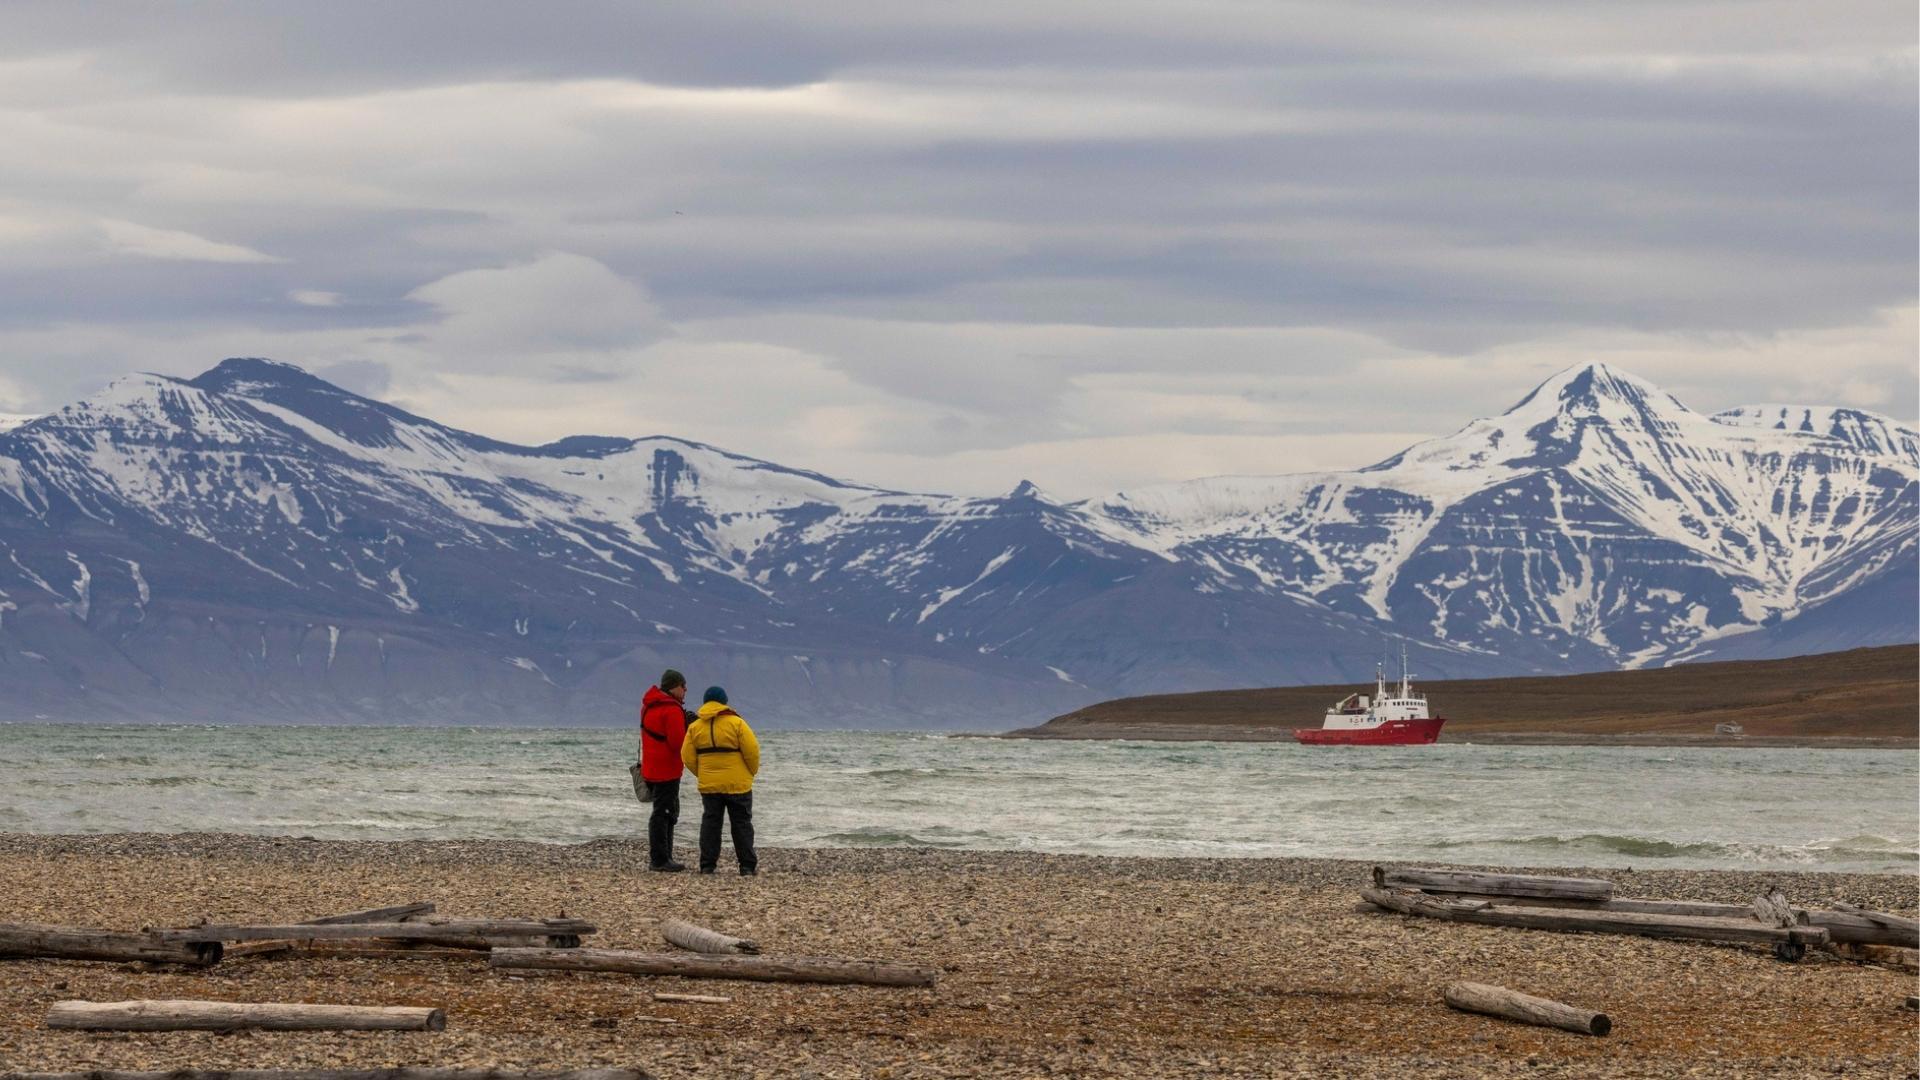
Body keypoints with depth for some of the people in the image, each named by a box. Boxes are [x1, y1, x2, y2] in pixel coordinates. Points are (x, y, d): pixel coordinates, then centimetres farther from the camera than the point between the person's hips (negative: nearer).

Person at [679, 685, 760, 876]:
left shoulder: (695, 727, 2)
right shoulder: (736, 723, -8)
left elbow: (688, 757, 2)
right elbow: (752, 751, -11)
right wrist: (751, 773, 6)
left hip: (708, 786, 3)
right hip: (737, 784, -2)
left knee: (710, 823, 9)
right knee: (741, 824, 5)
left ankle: (707, 865, 6)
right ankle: (747, 866, 3)